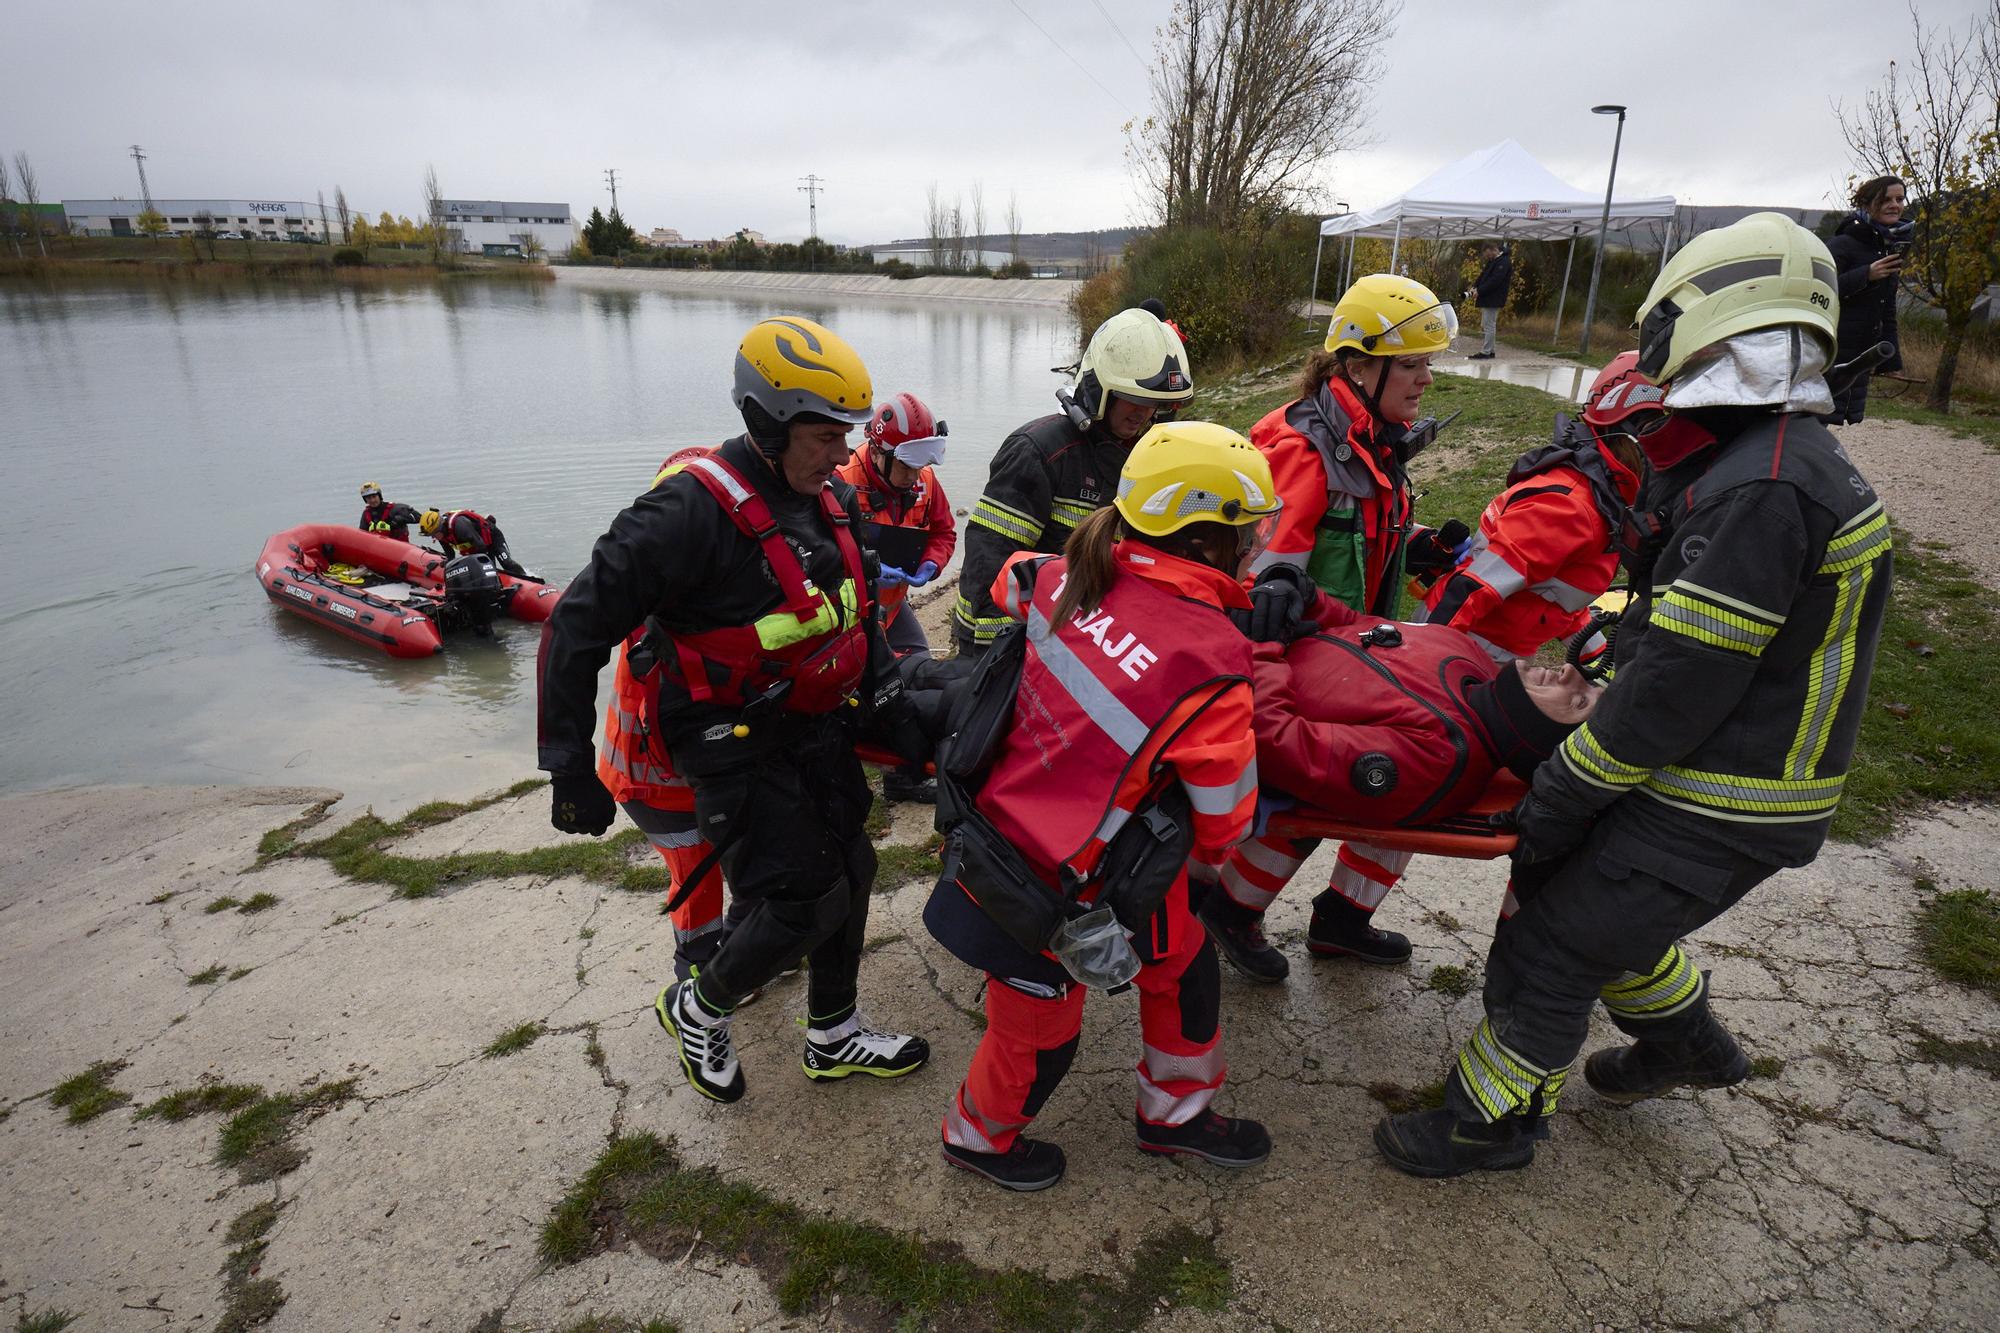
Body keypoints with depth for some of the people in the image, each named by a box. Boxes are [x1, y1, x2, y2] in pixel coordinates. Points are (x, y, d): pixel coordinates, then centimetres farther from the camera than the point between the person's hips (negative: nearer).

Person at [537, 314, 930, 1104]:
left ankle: (833, 1040, 35)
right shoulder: (693, 509, -23)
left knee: (849, 874, 13)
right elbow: (579, 625, -20)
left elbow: (855, 611, 19)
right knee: (804, 903, -7)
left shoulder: (830, 500, 4)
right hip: (734, 743, -8)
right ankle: (697, 1011, 24)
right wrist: (571, 772, -17)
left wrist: (888, 697, 9)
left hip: (816, 726, 8)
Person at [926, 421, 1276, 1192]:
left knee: (1183, 958, 25)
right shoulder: (1211, 663, -28)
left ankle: (1175, 1112, 48)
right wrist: (1206, 851, 9)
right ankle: (978, 1136, 52)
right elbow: (1224, 824, -15)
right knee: (1038, 1032, 21)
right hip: (1042, 884, -8)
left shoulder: (1067, 579, -10)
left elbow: (1008, 582, 16)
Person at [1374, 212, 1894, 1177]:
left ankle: (1495, 1120, 22)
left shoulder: (1762, 491, -26)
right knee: (1582, 893, 25)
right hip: (1708, 781, 10)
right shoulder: (1799, 459, 8)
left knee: (1548, 950, 1)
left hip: (1712, 813, -9)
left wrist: (1567, 792, -18)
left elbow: (1682, 678, -26)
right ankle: (1684, 1041, 47)